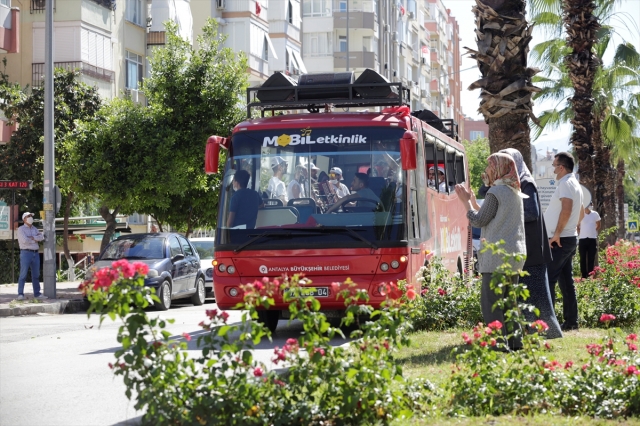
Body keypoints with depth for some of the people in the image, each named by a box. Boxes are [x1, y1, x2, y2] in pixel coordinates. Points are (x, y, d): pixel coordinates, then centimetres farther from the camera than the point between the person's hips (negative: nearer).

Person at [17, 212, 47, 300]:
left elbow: (41, 237, -1)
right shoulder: (21, 229, -4)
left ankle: (37, 293, 13)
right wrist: (35, 240, -5)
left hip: (35, 253, 6)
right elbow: (25, 240, -18)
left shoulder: (34, 229, 17)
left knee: (36, 275, 8)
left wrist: (32, 238, -14)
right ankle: (20, 294, -11)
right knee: (23, 274, -10)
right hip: (26, 253, -6)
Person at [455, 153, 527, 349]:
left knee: (490, 300, -6)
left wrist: (465, 201, 4)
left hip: (497, 254, -9)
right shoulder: (515, 193, 15)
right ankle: (514, 341, 16)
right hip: (515, 252, 9)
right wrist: (472, 200, 23)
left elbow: (478, 221, -8)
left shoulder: (495, 192, -12)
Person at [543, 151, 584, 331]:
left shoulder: (566, 183, -13)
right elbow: (581, 213, 29)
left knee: (548, 279, -10)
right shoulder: (575, 184, 18)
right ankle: (571, 321, 11)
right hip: (570, 238, 10)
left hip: (560, 240, -10)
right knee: (566, 281, 11)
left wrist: (557, 233, -26)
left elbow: (566, 209, -27)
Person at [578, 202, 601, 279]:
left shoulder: (595, 214, 1)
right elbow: (577, 226, 7)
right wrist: (579, 234, 2)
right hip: (582, 239, -1)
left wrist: (595, 232, 8)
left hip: (592, 239, 1)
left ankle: (590, 276, 5)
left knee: (591, 259, 2)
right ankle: (583, 276, 7)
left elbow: (598, 225, 16)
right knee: (583, 259, 2)